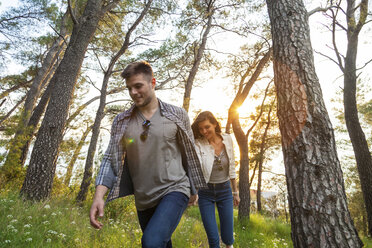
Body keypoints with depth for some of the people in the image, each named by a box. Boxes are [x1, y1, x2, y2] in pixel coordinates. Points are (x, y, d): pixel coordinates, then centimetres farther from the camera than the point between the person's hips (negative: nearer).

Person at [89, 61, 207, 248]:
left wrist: (194, 188, 11)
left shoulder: (177, 115, -3)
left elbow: (189, 153, 5)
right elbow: (111, 159, 0)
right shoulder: (121, 122, 1)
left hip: (174, 190, -3)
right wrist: (99, 194, -15)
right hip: (143, 199, 4)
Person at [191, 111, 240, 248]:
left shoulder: (227, 139, -5)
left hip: (225, 191, 2)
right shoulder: (198, 144, -13)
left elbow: (232, 168, 6)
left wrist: (235, 192, 11)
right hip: (206, 193, -2)